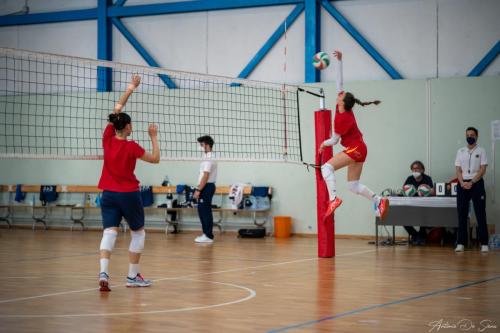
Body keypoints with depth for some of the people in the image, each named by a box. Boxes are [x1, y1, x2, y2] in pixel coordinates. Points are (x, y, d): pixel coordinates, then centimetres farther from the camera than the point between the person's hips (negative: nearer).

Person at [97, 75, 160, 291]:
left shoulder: (107, 139, -3)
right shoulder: (131, 147, -14)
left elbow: (117, 108, 8)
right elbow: (155, 159, -2)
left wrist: (131, 88, 14)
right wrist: (154, 137, 3)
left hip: (108, 194, 4)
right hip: (128, 194, -4)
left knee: (109, 232, -3)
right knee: (138, 233, 12)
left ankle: (103, 272, -24)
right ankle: (133, 276, 13)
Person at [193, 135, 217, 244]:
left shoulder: (208, 159, -17)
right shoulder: (209, 158, 17)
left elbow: (205, 176, -22)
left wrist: (198, 190, -20)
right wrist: (199, 189, 21)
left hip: (206, 187, -11)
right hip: (207, 186, 11)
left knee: (205, 211, -8)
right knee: (203, 211, 13)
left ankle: (208, 236, -5)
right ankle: (207, 234, 17)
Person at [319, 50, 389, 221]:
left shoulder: (342, 119, -20)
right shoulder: (343, 108, 1)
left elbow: (334, 140, -11)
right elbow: (339, 83, 4)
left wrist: (323, 144, 9)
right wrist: (339, 61, 4)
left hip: (355, 149, -9)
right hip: (359, 149, 9)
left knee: (327, 167, -17)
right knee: (353, 185, 9)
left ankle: (334, 198, -30)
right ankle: (379, 200, 1)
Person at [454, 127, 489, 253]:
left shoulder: (481, 151, 2)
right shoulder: (460, 151, 11)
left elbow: (482, 170, -5)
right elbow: (458, 170, 7)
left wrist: (471, 183, -14)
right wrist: (462, 183, -9)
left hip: (476, 183, -3)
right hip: (462, 184, 3)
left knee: (480, 214, -3)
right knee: (462, 214, 2)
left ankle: (484, 243, -2)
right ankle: (461, 243, 4)